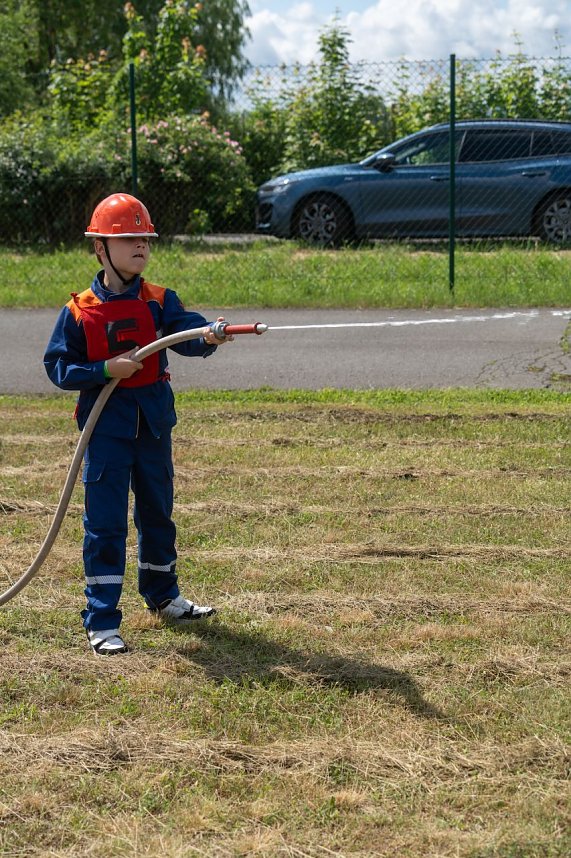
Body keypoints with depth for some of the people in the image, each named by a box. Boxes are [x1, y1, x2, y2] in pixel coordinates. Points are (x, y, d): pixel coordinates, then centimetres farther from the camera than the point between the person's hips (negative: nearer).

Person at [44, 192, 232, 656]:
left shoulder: (158, 301, 0)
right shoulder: (80, 312, -7)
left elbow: (184, 329, -18)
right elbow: (59, 367, -6)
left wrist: (206, 336, -41)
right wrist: (106, 369, -20)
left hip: (154, 422, 4)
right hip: (106, 424, -4)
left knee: (158, 510, 19)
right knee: (105, 521, -4)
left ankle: (163, 596, 38)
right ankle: (101, 621, 1)